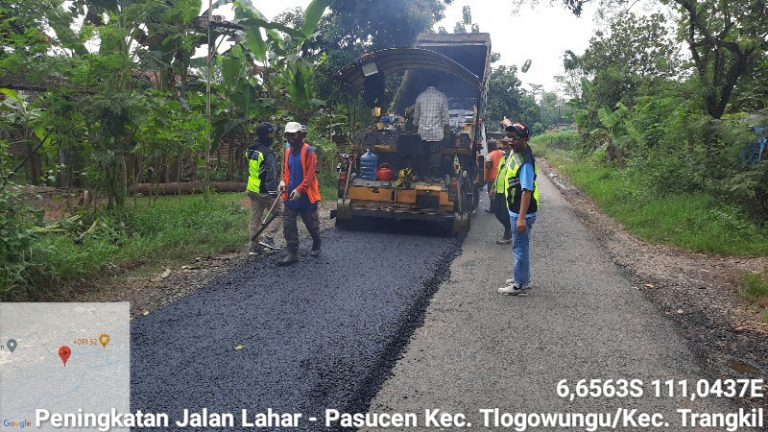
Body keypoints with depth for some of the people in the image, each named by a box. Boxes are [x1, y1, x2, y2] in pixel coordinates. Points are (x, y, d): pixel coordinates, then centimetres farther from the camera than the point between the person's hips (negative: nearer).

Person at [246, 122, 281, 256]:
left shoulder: (251, 150, 11)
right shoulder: (267, 153, -17)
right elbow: (271, 174, -22)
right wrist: (273, 191, -23)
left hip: (252, 189, 8)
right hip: (265, 191, -8)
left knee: (255, 218, 11)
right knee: (278, 211, 6)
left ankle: (254, 246, 14)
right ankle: (268, 238, -4)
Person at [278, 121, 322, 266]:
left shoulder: (309, 151, -11)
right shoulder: (288, 152, 9)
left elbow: (310, 174, -17)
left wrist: (299, 190, -25)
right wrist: (283, 181, -4)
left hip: (306, 195, -5)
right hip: (290, 196, 5)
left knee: (312, 224, 11)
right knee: (288, 226, 0)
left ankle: (316, 246, 36)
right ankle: (292, 254, 5)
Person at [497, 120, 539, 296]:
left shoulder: (525, 162, -23)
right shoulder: (517, 150, 4)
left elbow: (527, 191, -26)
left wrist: (522, 218, -27)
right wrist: (509, 124, 29)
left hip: (521, 212, -10)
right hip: (515, 210, 10)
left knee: (520, 247, -3)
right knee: (520, 246, 18)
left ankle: (520, 285, 4)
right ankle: (523, 278, 30)